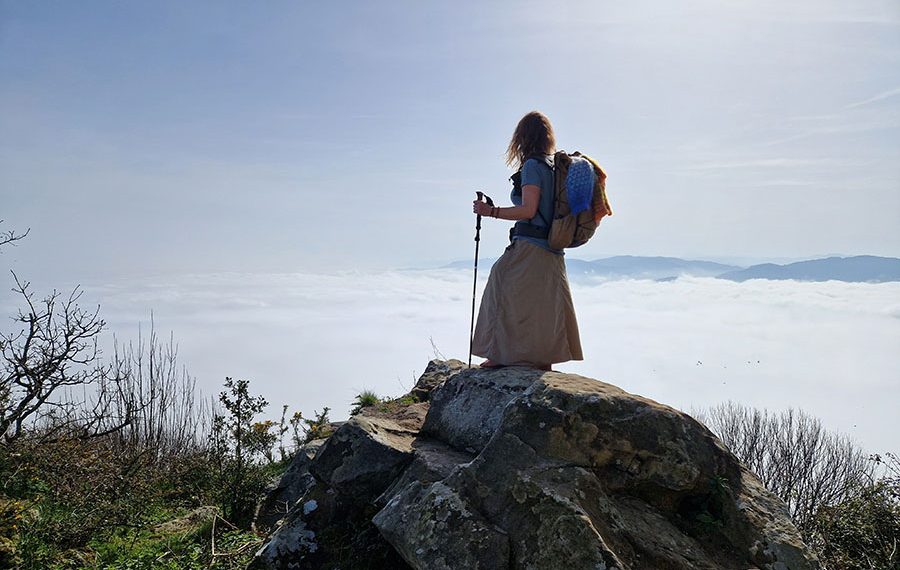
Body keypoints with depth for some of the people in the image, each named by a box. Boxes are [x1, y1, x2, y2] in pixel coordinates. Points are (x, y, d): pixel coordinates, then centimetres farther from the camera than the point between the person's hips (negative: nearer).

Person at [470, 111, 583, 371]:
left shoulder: (532, 166, -11)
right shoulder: (556, 165, 13)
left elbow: (528, 210, -18)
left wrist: (490, 211, -12)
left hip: (529, 247, -8)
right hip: (552, 250, 8)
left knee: (506, 293, 1)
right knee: (545, 303, 12)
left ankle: (502, 354, 5)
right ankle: (545, 360, 17)